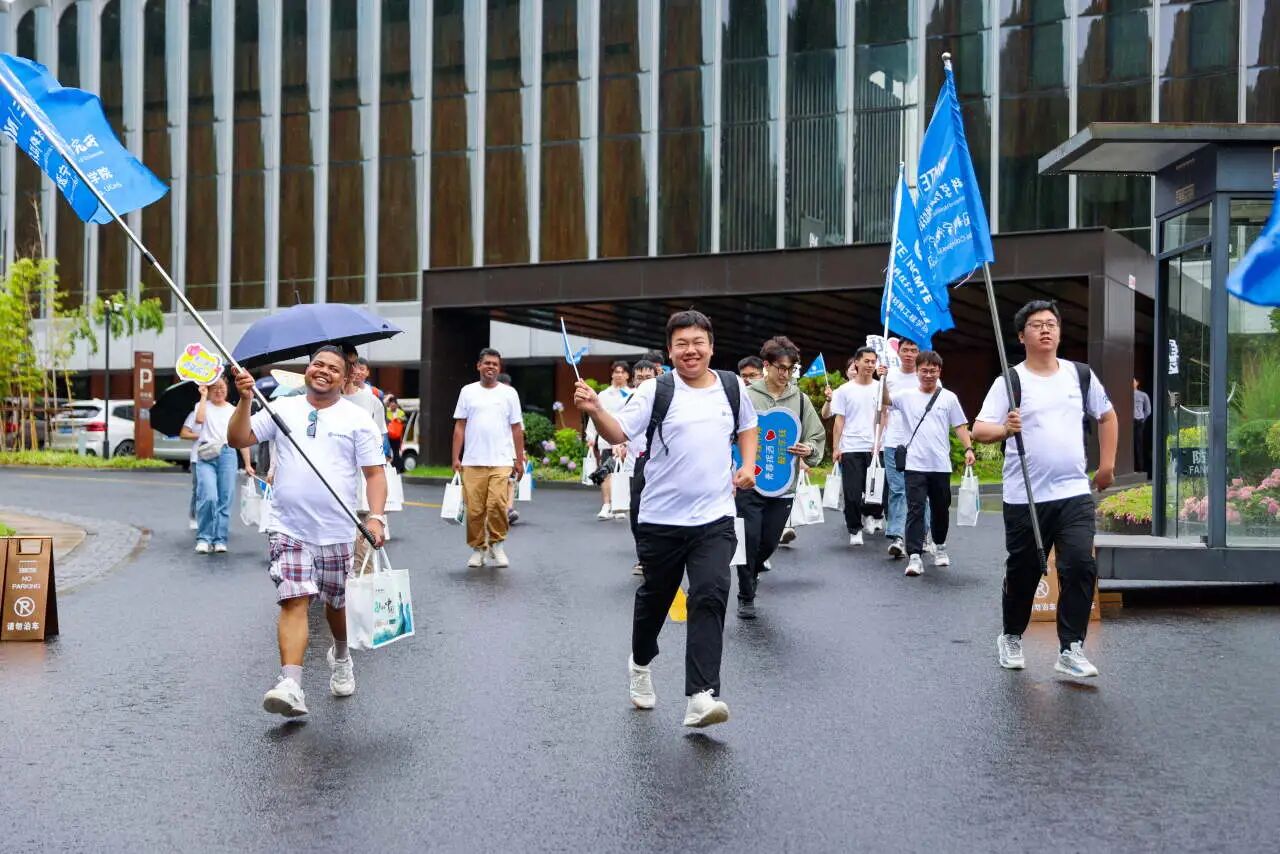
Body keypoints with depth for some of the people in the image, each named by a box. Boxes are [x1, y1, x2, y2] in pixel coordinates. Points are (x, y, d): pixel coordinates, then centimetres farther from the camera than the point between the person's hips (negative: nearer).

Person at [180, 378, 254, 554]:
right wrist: (203, 396, -2)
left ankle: (220, 540, 9)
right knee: (208, 497, -17)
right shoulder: (202, 406, 10)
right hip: (205, 456, -2)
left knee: (225, 500, 0)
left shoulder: (234, 411, 17)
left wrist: (248, 464, 6)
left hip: (227, 454, 2)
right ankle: (203, 538, -4)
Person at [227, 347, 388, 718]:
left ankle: (341, 658, 43)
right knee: (294, 601, -13)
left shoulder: (357, 418, 3)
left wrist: (376, 517, -13)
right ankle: (291, 685, -19)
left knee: (337, 603, 15)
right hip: (289, 529, 0)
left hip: (337, 531, 0)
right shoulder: (282, 409, 7)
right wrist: (245, 400, -9)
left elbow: (374, 473, 0)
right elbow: (238, 439, 3)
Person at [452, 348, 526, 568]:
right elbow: (459, 426, 7)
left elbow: (517, 428, 9)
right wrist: (456, 457, 1)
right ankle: (478, 549, 16)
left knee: (497, 504, -12)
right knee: (474, 509, 1)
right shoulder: (468, 392, 8)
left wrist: (520, 460, 6)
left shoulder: (509, 393, 8)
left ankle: (496, 544, 9)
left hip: (501, 461, -1)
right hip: (472, 462, 1)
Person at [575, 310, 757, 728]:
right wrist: (595, 409, -32)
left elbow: (747, 427, 24)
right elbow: (619, 432, -13)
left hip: (714, 518, 1)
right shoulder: (656, 390, -5)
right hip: (661, 518, -1)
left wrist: (748, 464, 8)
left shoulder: (732, 387, 6)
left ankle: (701, 697, -15)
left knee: (710, 597, -13)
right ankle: (641, 664, 43)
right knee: (654, 597, 15)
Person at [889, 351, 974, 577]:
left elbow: (960, 426, 7)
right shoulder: (906, 396, 3)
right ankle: (914, 556, -12)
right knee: (915, 509, -8)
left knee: (941, 509, 15)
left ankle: (939, 546, 35)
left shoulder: (949, 398, 6)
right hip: (914, 465, -2)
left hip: (941, 465, 2)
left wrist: (968, 448, -6)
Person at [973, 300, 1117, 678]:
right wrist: (1004, 429, -32)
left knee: (1080, 567, -10)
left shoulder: (1081, 375, 8)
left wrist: (1107, 463, 17)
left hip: (1074, 493, 2)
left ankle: (1071, 650, -1)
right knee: (1022, 573, 9)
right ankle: (1011, 638, 31)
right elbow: (979, 430, -11)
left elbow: (1107, 416, 22)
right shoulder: (1010, 381, -4)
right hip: (1024, 497, -2)